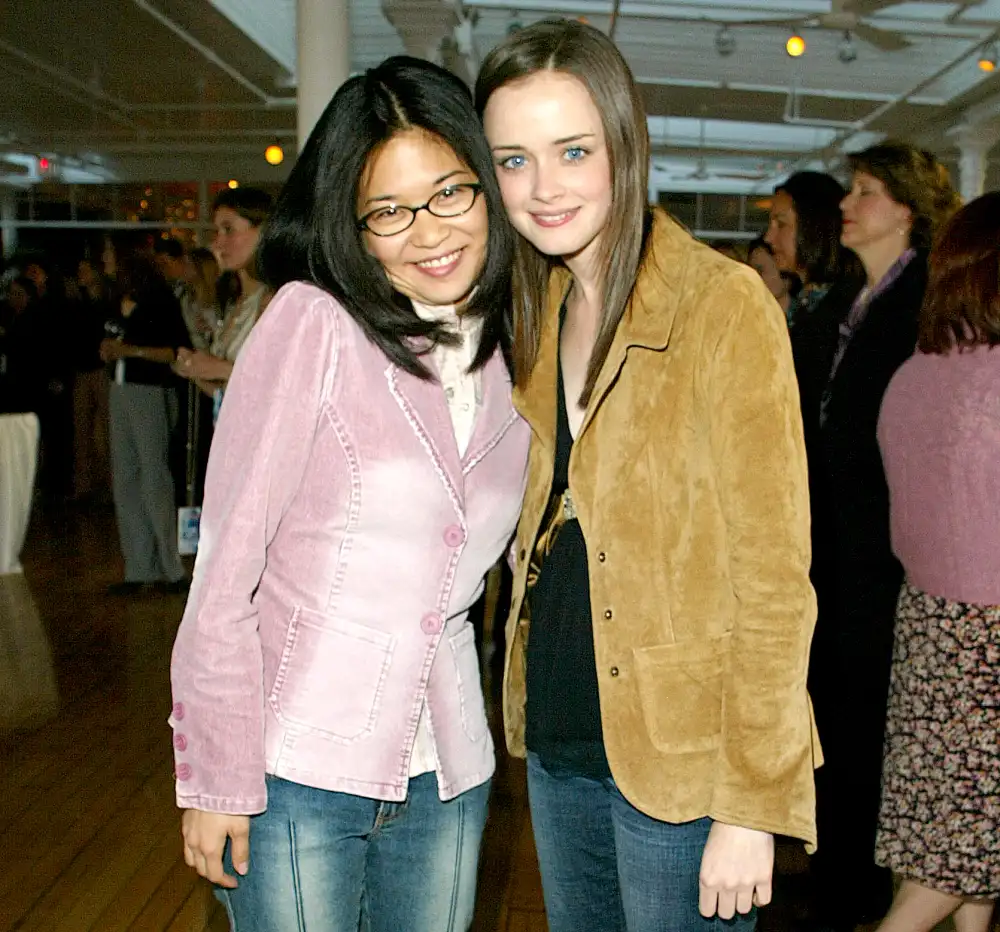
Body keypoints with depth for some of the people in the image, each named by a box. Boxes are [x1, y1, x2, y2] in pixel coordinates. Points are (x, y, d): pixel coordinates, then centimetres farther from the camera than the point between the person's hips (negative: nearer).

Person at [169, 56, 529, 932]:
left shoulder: (508, 348, 3)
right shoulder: (314, 321, -14)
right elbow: (224, 568, -14)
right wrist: (217, 778, -12)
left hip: (446, 772, 5)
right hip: (296, 768, -5)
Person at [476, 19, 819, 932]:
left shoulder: (725, 304, -16)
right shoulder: (539, 311, 5)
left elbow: (773, 575, -16)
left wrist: (753, 805, -15)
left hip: (680, 754, -6)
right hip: (558, 736, 6)